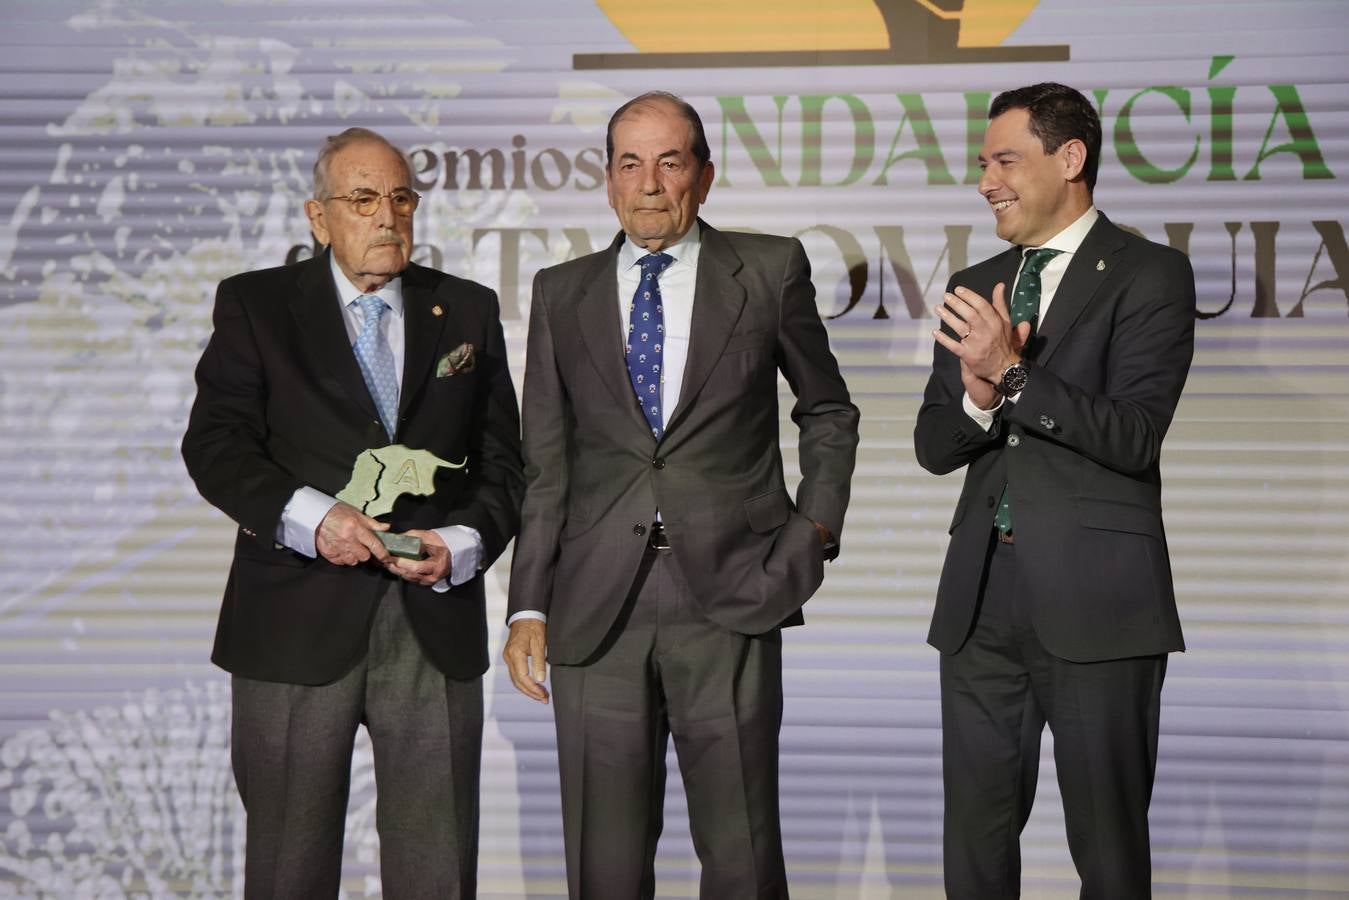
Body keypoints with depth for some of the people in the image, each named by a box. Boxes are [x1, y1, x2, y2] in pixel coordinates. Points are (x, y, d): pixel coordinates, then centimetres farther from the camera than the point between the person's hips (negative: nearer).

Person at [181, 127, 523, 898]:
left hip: (436, 623, 2)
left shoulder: (469, 311, 12)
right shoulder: (256, 305, 6)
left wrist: (464, 543, -11)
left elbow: (503, 460, 9)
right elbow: (215, 444, -5)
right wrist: (309, 516, -21)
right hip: (297, 625, -1)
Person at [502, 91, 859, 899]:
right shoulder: (562, 293, 11)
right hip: (598, 608, 2)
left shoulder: (770, 270, 6)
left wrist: (815, 530, 5)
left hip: (730, 598, -1)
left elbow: (829, 412, 17)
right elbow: (545, 462, 11)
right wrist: (529, 606, 5)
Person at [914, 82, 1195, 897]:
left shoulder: (1151, 275, -3)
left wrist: (1012, 374, -22)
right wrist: (978, 401, -11)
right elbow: (934, 445, 11)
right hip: (982, 598, 5)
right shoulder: (976, 288, 15)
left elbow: (1135, 436, -13)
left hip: (1095, 599, -5)